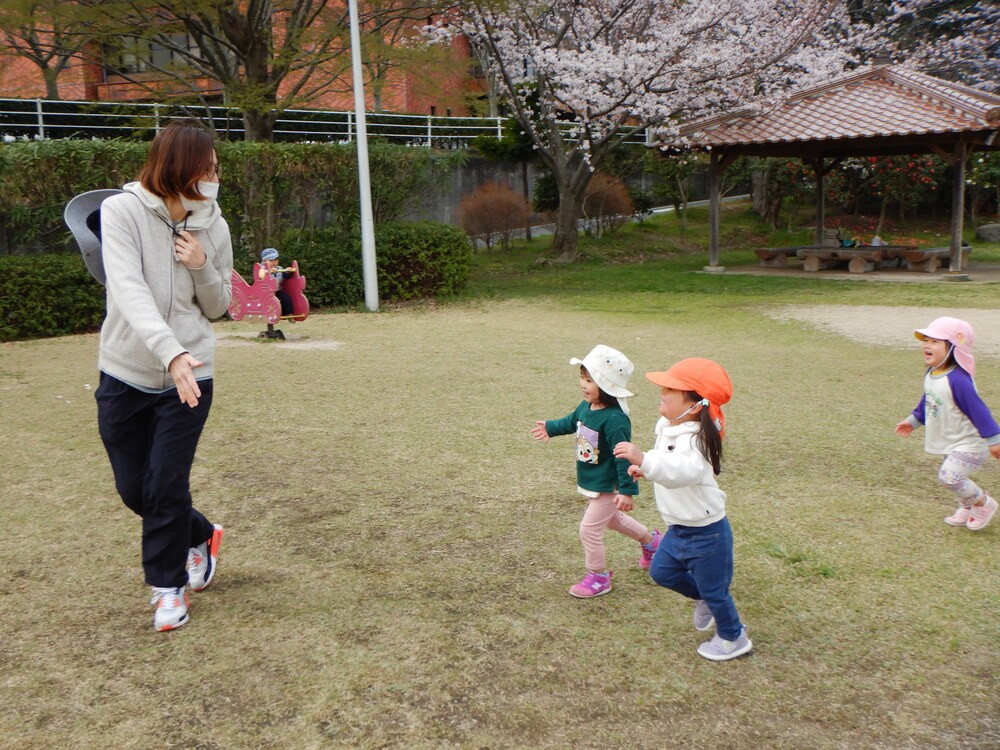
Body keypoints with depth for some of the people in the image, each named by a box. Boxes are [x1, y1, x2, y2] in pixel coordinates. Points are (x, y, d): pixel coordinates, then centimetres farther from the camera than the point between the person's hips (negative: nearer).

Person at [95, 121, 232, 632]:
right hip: (126, 374, 0)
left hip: (189, 376, 0)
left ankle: (169, 586, 18)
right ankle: (200, 536, 39)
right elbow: (129, 288, -25)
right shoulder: (122, 211, -11)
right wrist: (170, 350, -40)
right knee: (133, 489, 10)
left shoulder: (213, 227, -2)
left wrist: (202, 266, -14)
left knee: (166, 486, -4)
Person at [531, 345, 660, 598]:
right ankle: (650, 540, 51)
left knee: (589, 529, -1)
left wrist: (627, 491, -27)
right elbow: (572, 422, 18)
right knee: (612, 518, 29)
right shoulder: (586, 407, -6)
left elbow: (624, 457, -29)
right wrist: (550, 427, 25)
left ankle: (598, 577, 20)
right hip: (591, 481, 10)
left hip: (608, 487, -10)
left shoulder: (614, 420, -32)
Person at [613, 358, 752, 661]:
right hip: (678, 528, 9)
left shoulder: (693, 440, -32)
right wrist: (644, 467, 7)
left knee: (713, 590, 10)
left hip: (706, 533, -9)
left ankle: (733, 638, 35)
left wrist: (644, 459, -66)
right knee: (661, 571, 20)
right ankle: (703, 600, 44)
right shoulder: (667, 427, -1)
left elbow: (684, 470, -54)